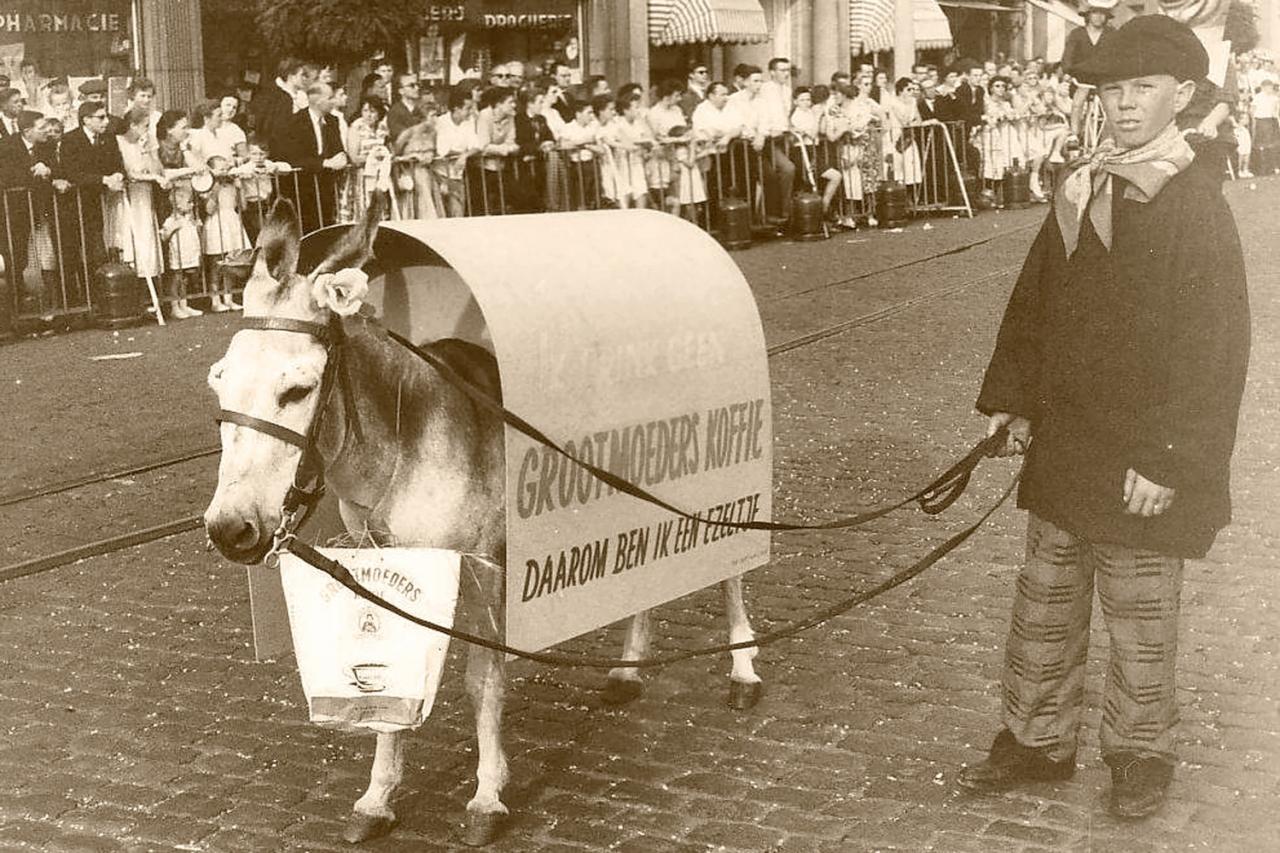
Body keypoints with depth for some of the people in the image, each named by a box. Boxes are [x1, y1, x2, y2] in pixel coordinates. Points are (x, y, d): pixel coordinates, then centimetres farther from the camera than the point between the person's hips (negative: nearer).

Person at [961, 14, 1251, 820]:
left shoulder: (1197, 206, -14)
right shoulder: (1081, 191, 5)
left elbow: (1215, 347, -17)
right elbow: (1034, 302, 12)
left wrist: (1169, 463, -19)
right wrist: (1011, 402, 6)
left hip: (1140, 468, -6)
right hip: (1061, 452, 6)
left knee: (1140, 621, 10)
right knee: (1045, 604, 16)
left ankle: (1142, 753, 29)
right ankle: (1037, 740, 32)